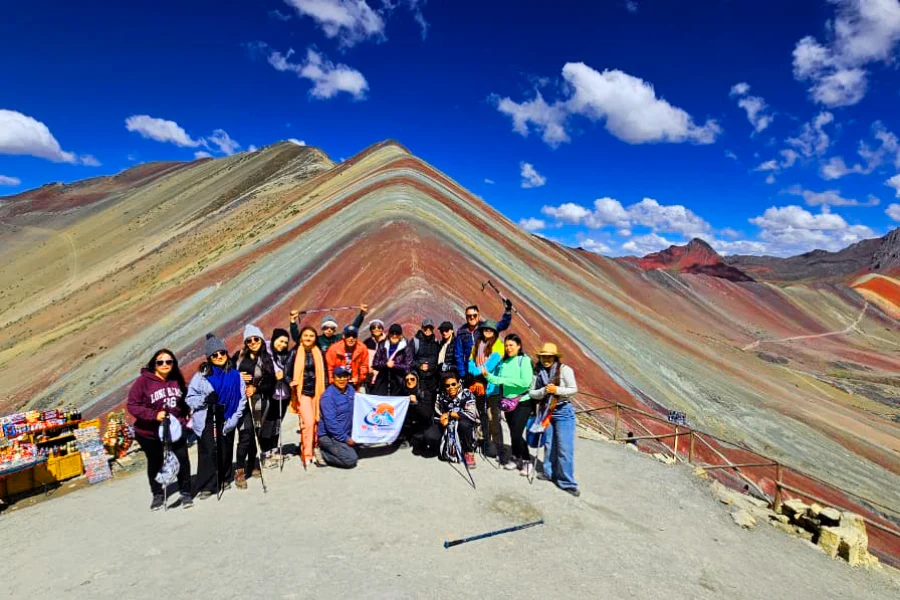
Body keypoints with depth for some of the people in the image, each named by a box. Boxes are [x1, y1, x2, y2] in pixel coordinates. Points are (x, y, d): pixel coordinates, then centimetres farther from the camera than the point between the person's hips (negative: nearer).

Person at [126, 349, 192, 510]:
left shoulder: (177, 381, -1)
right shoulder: (143, 380, -15)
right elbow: (132, 405, -15)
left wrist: (185, 417, 5)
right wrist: (154, 415, -25)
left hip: (175, 430, 3)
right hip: (150, 433, -2)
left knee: (183, 460, 2)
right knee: (155, 463, 16)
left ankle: (185, 493, 22)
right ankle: (157, 494, 37)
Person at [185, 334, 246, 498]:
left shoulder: (235, 375, 1)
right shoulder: (201, 375, -3)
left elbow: (241, 399, 3)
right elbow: (189, 398, 0)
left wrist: (233, 420, -4)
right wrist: (205, 399, -18)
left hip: (226, 421, 2)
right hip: (207, 421, -2)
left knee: (226, 452, 9)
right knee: (208, 452, -3)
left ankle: (225, 479, 31)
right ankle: (207, 486, 13)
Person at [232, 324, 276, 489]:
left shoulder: (266, 359, 6)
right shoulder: (238, 356, 3)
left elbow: (270, 382, 4)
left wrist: (255, 388, -10)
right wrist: (238, 378, -11)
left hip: (258, 401, 2)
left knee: (254, 433, 7)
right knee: (246, 434, -11)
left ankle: (251, 465, 27)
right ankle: (240, 471, 0)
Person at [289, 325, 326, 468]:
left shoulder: (319, 353, 8)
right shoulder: (296, 353, 0)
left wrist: (325, 392, 9)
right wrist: (292, 383, -18)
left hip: (317, 392, 3)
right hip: (303, 392, -3)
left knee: (316, 422, 4)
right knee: (308, 422, -13)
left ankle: (312, 451, 20)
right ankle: (306, 455, -3)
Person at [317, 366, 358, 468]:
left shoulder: (350, 390, 3)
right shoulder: (328, 396, -19)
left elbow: (355, 413, 13)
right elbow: (330, 422, -21)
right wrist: (346, 439, -17)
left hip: (346, 433, 8)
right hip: (329, 436, -8)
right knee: (350, 459, -16)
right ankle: (321, 453, 2)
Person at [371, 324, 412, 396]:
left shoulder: (405, 348, -1)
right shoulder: (383, 346, 6)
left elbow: (407, 367, -5)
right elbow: (375, 364, 3)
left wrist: (394, 365, -14)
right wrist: (386, 364, -13)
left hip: (397, 383, -2)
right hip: (382, 381, 2)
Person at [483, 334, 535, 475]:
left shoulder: (524, 360, -10)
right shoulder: (503, 362, 6)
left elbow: (526, 382, -20)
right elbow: (498, 379, 4)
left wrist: (504, 380, -18)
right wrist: (488, 375, -15)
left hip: (523, 402, -5)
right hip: (508, 402, 5)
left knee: (517, 433, -9)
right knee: (513, 432, 15)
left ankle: (527, 461, 11)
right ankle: (516, 458, 34)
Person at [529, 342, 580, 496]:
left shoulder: (564, 370, -10)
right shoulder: (538, 372, 2)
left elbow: (574, 389, -10)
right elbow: (532, 393, 1)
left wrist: (557, 390, -23)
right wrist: (544, 391, -18)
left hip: (563, 412, -4)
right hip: (546, 411, 4)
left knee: (564, 447, -4)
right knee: (548, 444, 13)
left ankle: (567, 482, 4)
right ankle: (549, 472, 31)